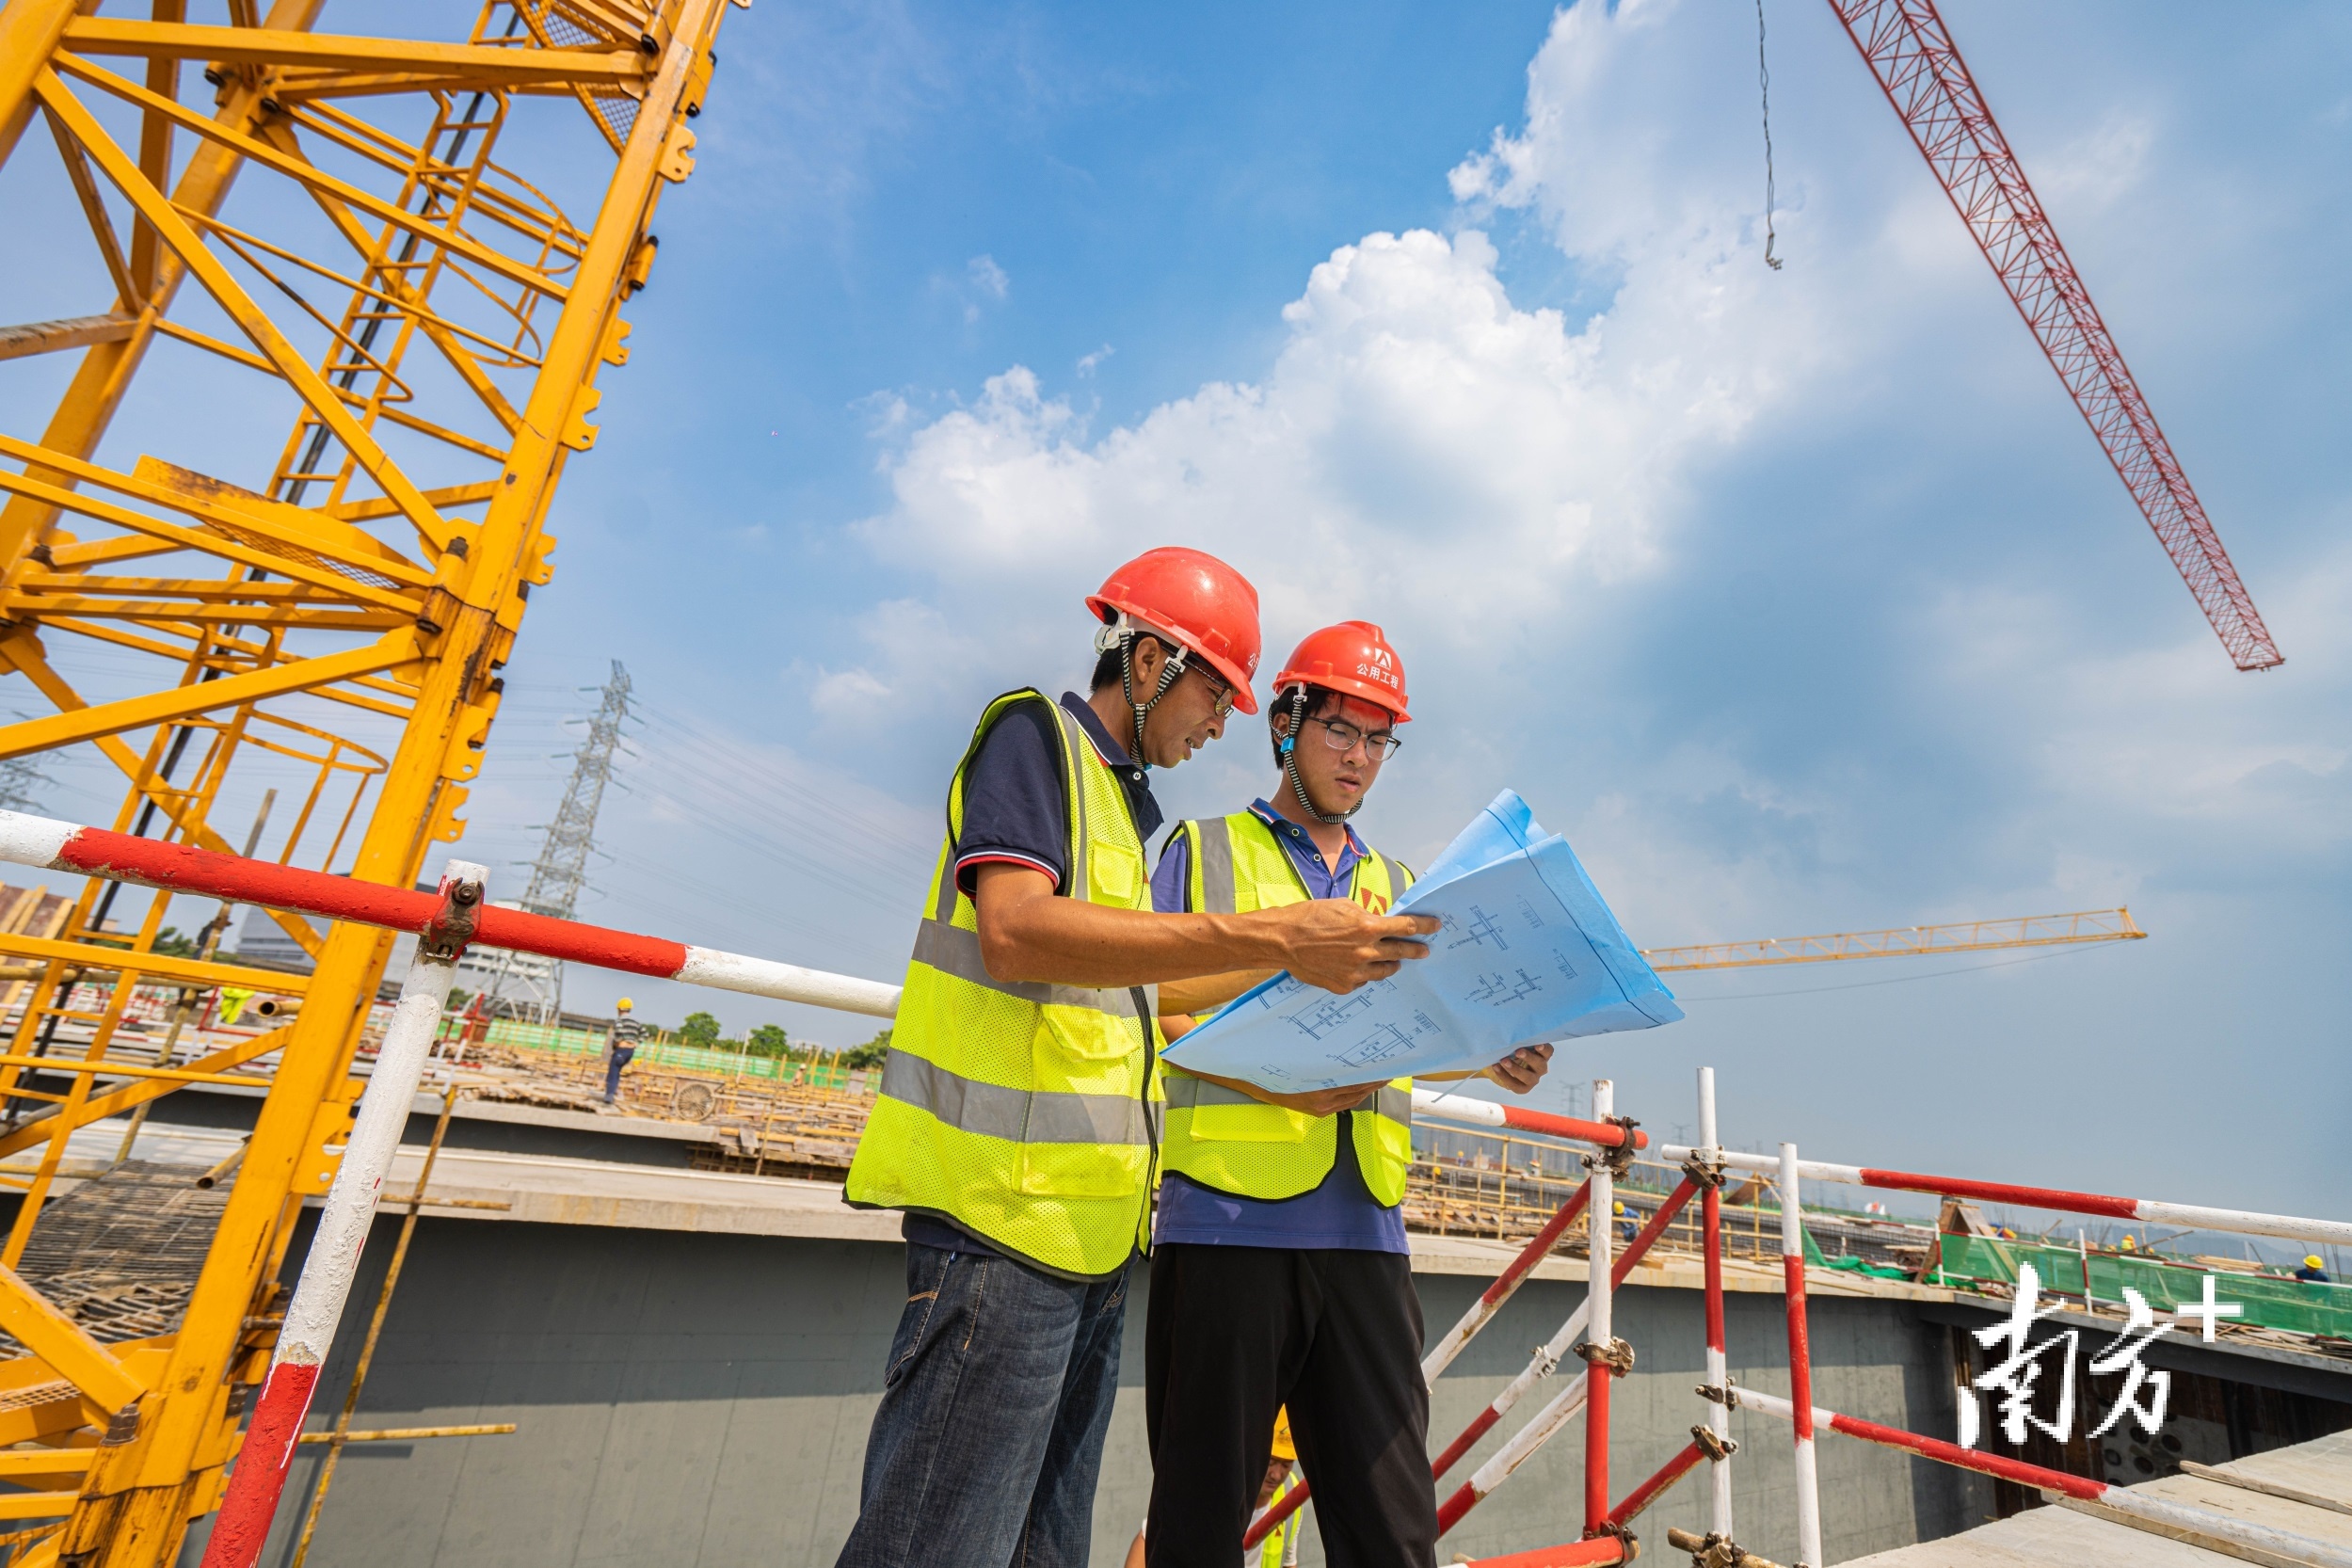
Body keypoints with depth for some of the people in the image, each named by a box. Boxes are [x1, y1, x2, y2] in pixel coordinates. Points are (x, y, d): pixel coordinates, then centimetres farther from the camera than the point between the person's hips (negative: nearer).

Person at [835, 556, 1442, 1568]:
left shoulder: (1126, 801, 21)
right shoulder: (1034, 733, -4)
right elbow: (1013, 932, -22)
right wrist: (1271, 940, -25)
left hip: (1094, 1221, 9)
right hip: (1004, 1213, -9)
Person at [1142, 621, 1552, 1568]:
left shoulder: (1396, 885, 20)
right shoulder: (1206, 850, 7)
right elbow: (1140, 1003, -3)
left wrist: (1494, 1060, -7)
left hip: (1363, 1231, 4)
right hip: (1227, 1219, -3)